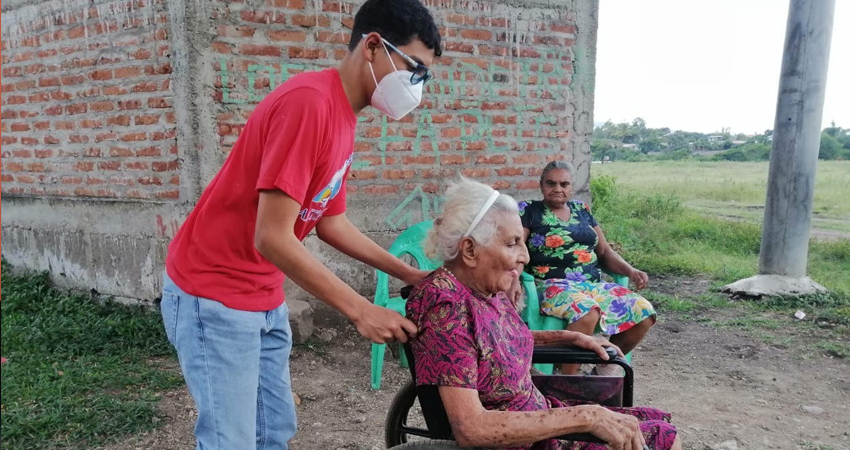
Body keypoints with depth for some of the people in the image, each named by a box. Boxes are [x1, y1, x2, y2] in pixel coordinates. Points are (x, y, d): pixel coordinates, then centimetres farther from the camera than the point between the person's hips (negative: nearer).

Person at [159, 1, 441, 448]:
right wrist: (360, 310, -21)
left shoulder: (343, 117, 6)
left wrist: (408, 273, 7)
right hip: (214, 297, -9)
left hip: (265, 299, 9)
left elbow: (331, 223, 12)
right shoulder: (308, 102, -24)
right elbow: (272, 238, -26)